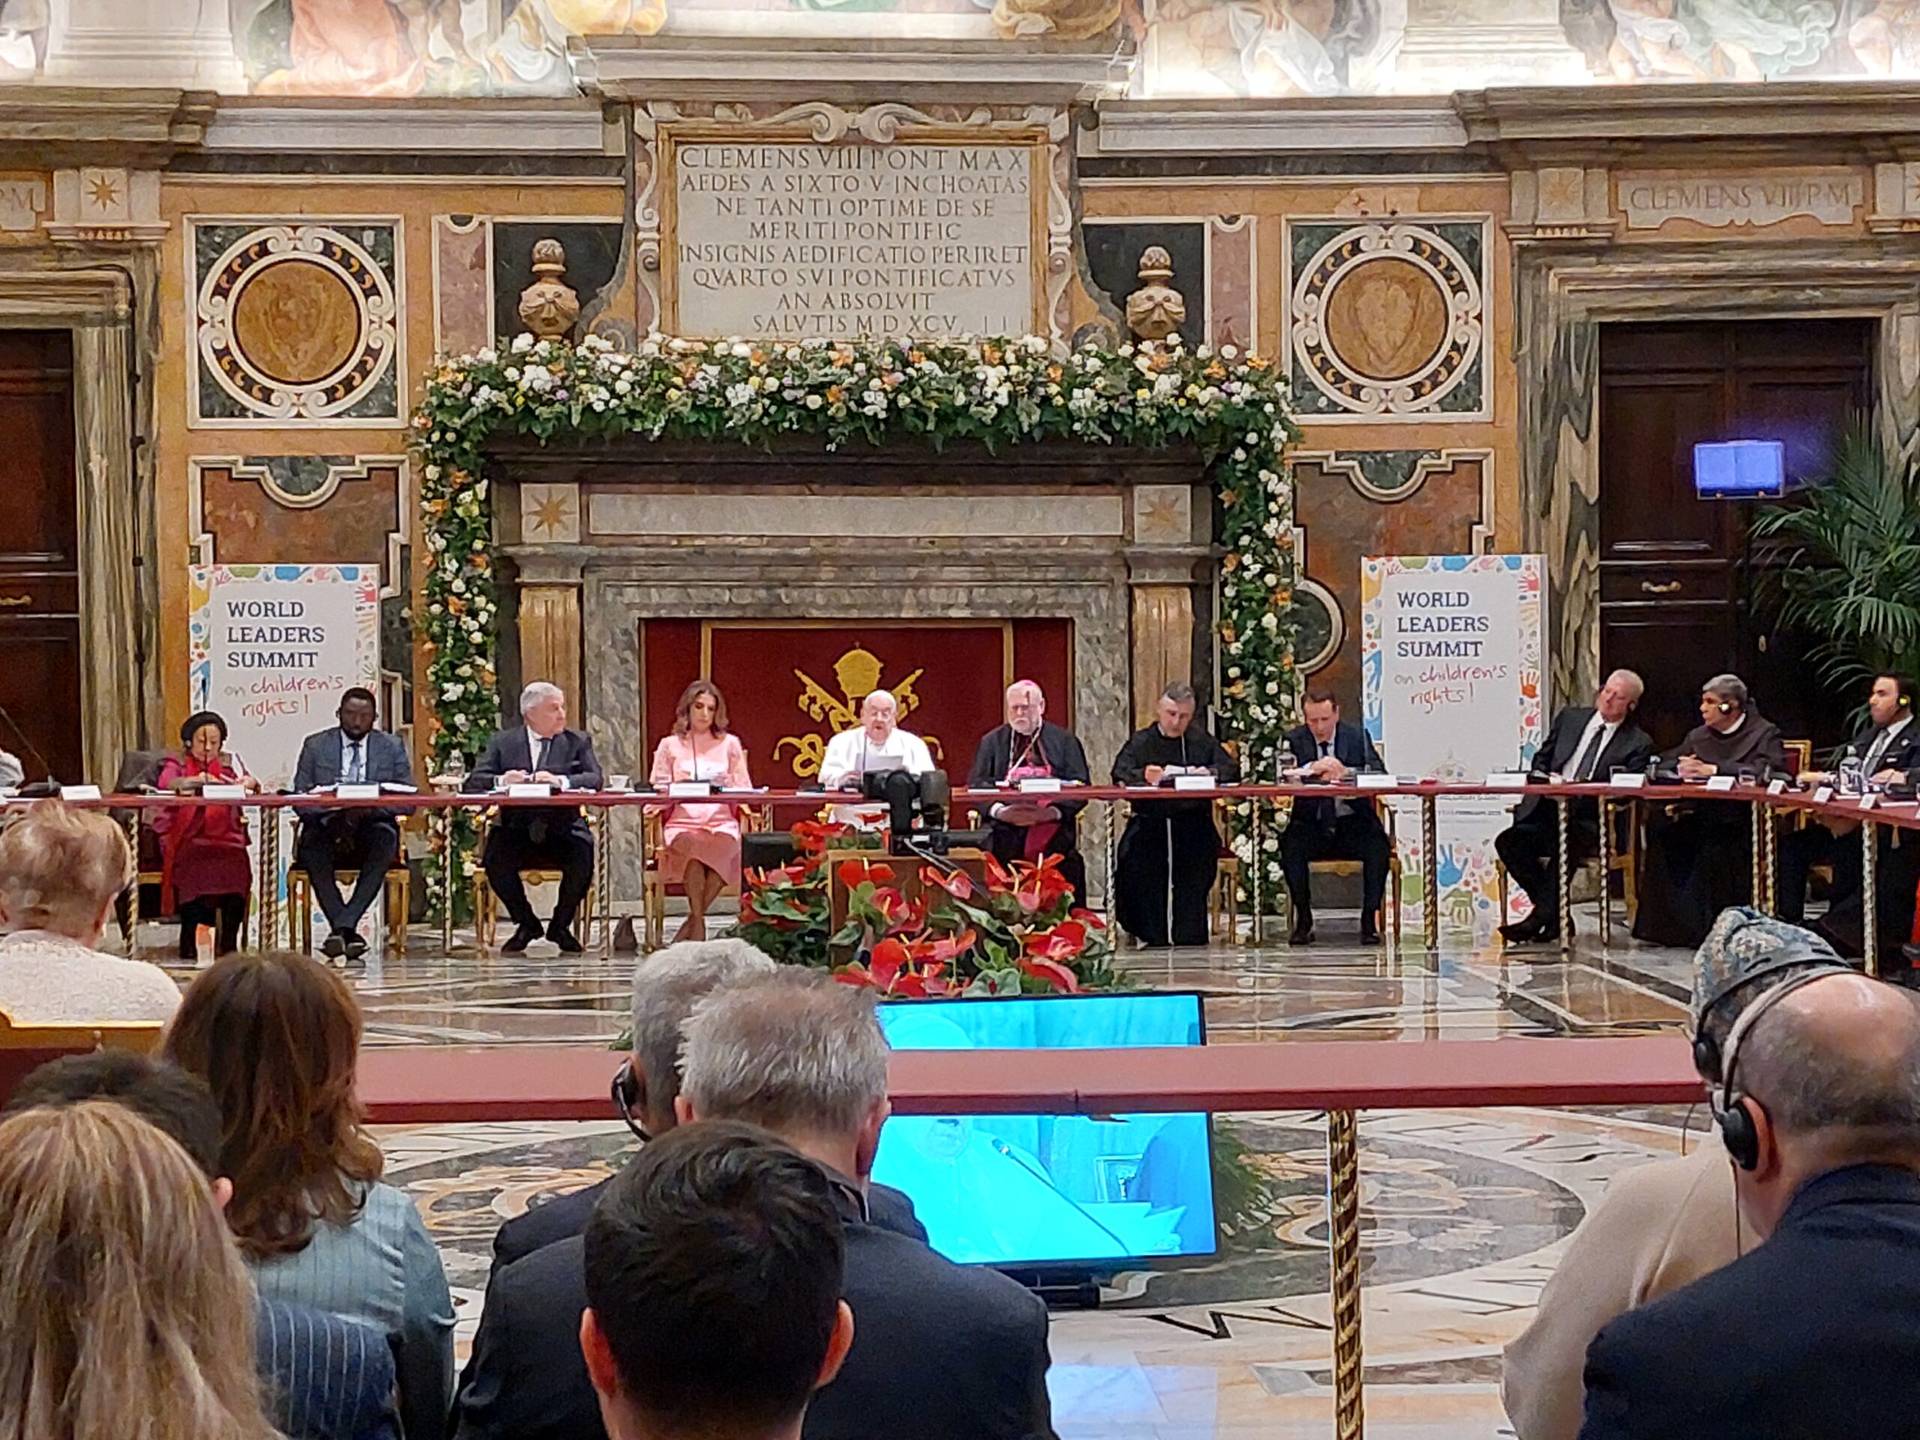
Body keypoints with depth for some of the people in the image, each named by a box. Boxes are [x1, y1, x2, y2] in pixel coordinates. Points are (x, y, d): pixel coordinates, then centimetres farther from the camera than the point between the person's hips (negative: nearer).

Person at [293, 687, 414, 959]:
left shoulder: (392, 747, 11)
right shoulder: (316, 746, 10)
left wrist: (370, 808, -16)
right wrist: (332, 815, -17)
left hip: (371, 829, 0)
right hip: (328, 828, 0)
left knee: (385, 836, -34)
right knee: (312, 839, -34)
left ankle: (342, 926, -36)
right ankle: (345, 928, -35)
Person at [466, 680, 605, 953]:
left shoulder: (578, 742, 12)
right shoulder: (503, 742, 12)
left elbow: (595, 779, -3)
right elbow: (475, 781, 3)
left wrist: (560, 781, -22)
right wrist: (501, 781, -19)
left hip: (562, 829, 0)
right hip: (516, 830, 0)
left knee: (583, 857, -29)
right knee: (495, 859, -28)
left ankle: (560, 925, -1)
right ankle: (526, 924, -1)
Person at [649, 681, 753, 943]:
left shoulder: (730, 744, 21)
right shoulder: (670, 745, 18)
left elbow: (743, 791, 15)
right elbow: (658, 789, 10)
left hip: (721, 823, 1)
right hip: (682, 823, -1)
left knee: (724, 845, -35)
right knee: (691, 846, -37)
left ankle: (692, 921, -23)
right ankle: (699, 922, -27)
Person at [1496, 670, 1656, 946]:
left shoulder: (1638, 743, 6)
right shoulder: (1570, 718, 18)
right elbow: (1540, 760, 21)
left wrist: (1582, 789, -19)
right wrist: (1544, 779, -2)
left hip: (1589, 820, -4)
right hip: (1547, 808, 4)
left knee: (1562, 844, -37)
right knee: (1508, 842, -23)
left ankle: (1541, 918, -26)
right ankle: (1554, 916, -14)